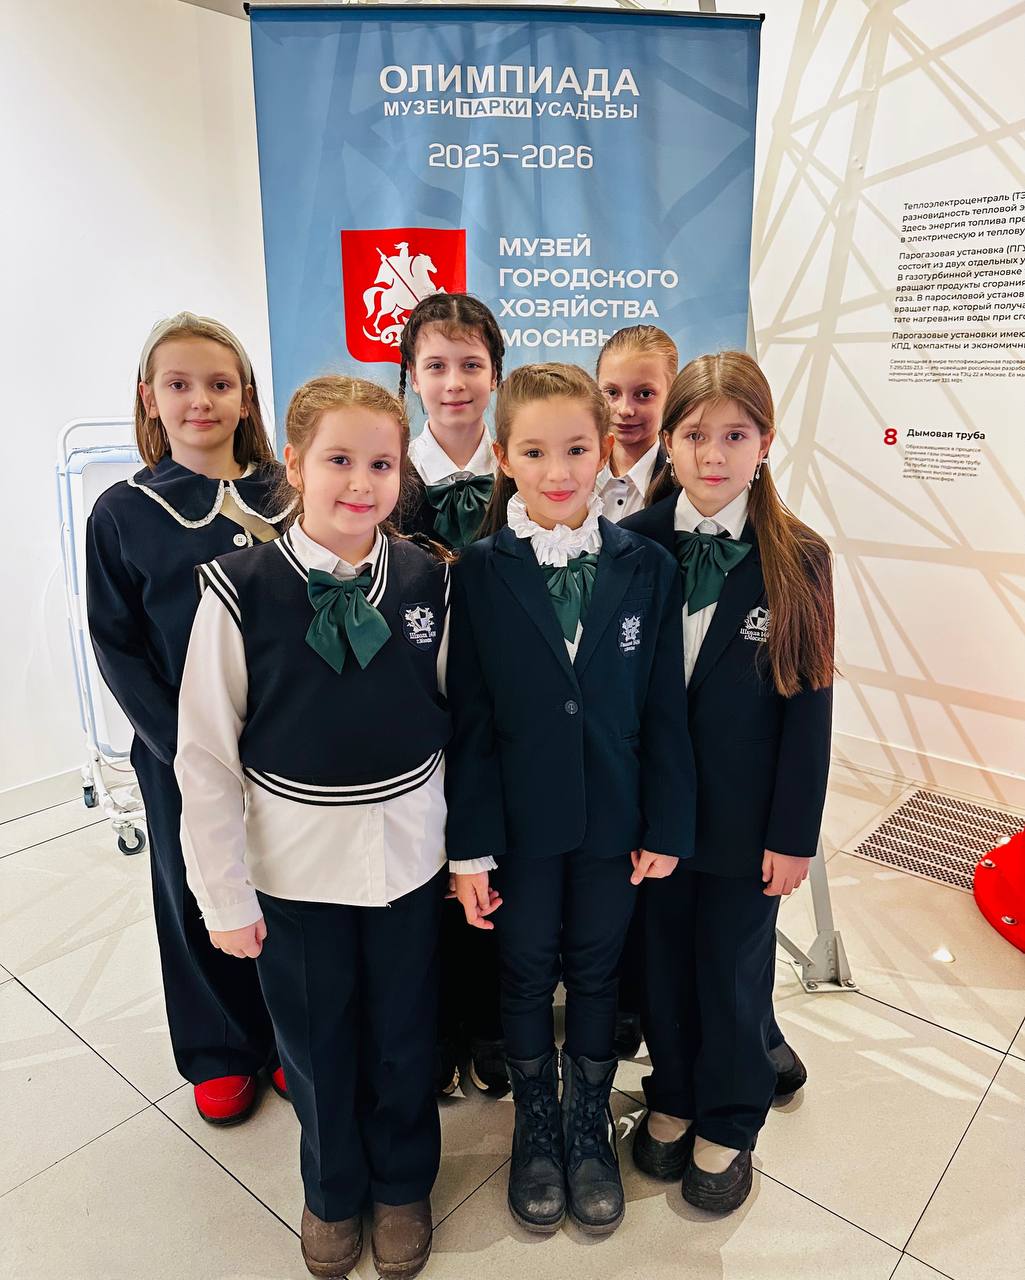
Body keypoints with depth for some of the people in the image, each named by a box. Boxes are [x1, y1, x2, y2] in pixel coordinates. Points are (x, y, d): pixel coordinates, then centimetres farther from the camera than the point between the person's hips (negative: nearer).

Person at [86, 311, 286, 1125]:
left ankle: (293, 1037, 38)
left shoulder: (284, 497, -2)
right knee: (198, 898, 15)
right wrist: (185, 745, -11)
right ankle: (220, 1052, 39)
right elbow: (116, 647, -3)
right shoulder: (122, 514, -4)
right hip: (180, 753, 0)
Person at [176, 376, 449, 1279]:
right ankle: (333, 1190, 49)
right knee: (316, 1044, 19)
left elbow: (456, 721, 1)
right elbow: (205, 757, -9)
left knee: (404, 1040, 19)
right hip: (293, 868, -1)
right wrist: (225, 894, -5)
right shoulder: (241, 590, -14)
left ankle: (402, 1184, 48)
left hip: (408, 858, 2)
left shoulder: (429, 581, -7)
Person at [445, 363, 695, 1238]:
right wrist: (471, 843, -7)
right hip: (519, 819, -1)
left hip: (612, 818, 1)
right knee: (527, 973, 17)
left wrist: (666, 825, -2)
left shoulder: (647, 568, -7)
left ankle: (590, 1128, 43)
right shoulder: (479, 573, -10)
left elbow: (664, 708, -3)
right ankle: (535, 1128, 43)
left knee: (596, 971, 18)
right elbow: (469, 718, -8)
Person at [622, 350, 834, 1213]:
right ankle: (672, 1099, 44)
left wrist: (795, 832, -8)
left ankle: (727, 1127, 40)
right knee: (663, 962, 19)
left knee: (733, 976, 16)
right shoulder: (633, 544, -6)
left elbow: (808, 703, -8)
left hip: (742, 814, -1)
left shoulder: (798, 559, -10)